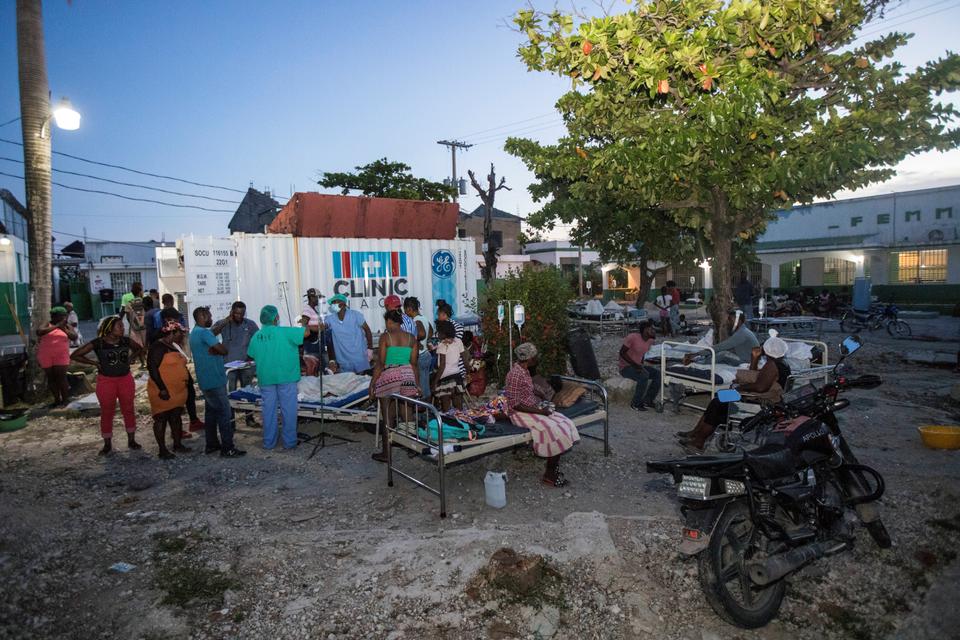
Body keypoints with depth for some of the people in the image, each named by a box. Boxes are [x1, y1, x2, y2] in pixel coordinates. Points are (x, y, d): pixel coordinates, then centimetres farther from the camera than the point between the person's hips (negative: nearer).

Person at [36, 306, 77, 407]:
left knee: (61, 378, -5)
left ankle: (64, 400, 2)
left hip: (61, 356, -1)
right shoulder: (47, 325, 6)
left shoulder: (67, 327, 8)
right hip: (46, 356, 1)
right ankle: (57, 399, 16)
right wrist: (56, 326, -15)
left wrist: (64, 328, -9)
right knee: (51, 378, 7)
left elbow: (74, 337, -5)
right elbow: (39, 332, -14)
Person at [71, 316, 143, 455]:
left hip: (126, 379, 3)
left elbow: (139, 348, 18)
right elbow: (74, 355, -7)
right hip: (106, 381, -3)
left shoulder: (125, 341, -2)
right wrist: (94, 363, -10)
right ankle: (107, 444, 20)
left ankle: (131, 440, 22)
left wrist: (130, 359, 4)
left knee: (129, 410, 9)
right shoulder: (98, 343, -11)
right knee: (107, 413, 7)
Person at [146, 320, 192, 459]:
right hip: (163, 392, -8)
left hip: (178, 391, 9)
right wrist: (162, 389, -22)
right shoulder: (158, 347, -14)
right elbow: (152, 367, -20)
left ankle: (178, 444, 25)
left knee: (176, 417, 14)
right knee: (161, 419, 1)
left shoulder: (174, 346, 14)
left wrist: (186, 379, 16)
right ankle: (162, 450, 8)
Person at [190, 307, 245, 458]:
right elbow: (224, 350, -21)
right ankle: (228, 448, -5)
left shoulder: (194, 333, 16)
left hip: (206, 381, 10)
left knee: (211, 412, 15)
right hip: (215, 381, -10)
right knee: (225, 413, -7)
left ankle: (211, 444, 22)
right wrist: (217, 349, -2)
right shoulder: (204, 332, -18)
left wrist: (214, 349, -6)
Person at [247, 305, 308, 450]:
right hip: (285, 376, -4)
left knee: (269, 410, 12)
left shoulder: (256, 336, 4)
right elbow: (306, 332, -12)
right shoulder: (283, 332, -12)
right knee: (288, 409, 5)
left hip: (265, 378, 5)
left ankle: (269, 442, 20)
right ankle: (289, 441, 11)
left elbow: (251, 356, 13)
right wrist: (308, 325, 10)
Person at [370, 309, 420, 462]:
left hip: (388, 377, -4)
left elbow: (380, 363, -9)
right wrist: (416, 383, 15)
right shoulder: (411, 338, 5)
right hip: (407, 376, 4)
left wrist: (373, 382, -2)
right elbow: (414, 363, 6)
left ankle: (385, 453, 12)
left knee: (388, 418, 5)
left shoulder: (385, 336, -6)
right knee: (407, 416, 11)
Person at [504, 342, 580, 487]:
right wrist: (539, 411, -20)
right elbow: (515, 404, -23)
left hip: (532, 408, 9)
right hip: (521, 414, -9)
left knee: (565, 423, -6)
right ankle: (549, 474, -9)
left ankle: (554, 467, -2)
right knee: (555, 430, -23)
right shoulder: (515, 375, -21)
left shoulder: (524, 370, 8)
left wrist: (542, 403, 5)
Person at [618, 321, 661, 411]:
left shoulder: (650, 340, 3)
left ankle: (647, 400, 1)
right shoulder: (633, 337, -20)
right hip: (625, 367, -8)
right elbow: (622, 352, -19)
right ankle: (635, 404, -18)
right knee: (644, 375, -32)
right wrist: (634, 364, -26)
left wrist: (642, 365, 2)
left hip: (637, 366, 8)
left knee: (658, 374, -8)